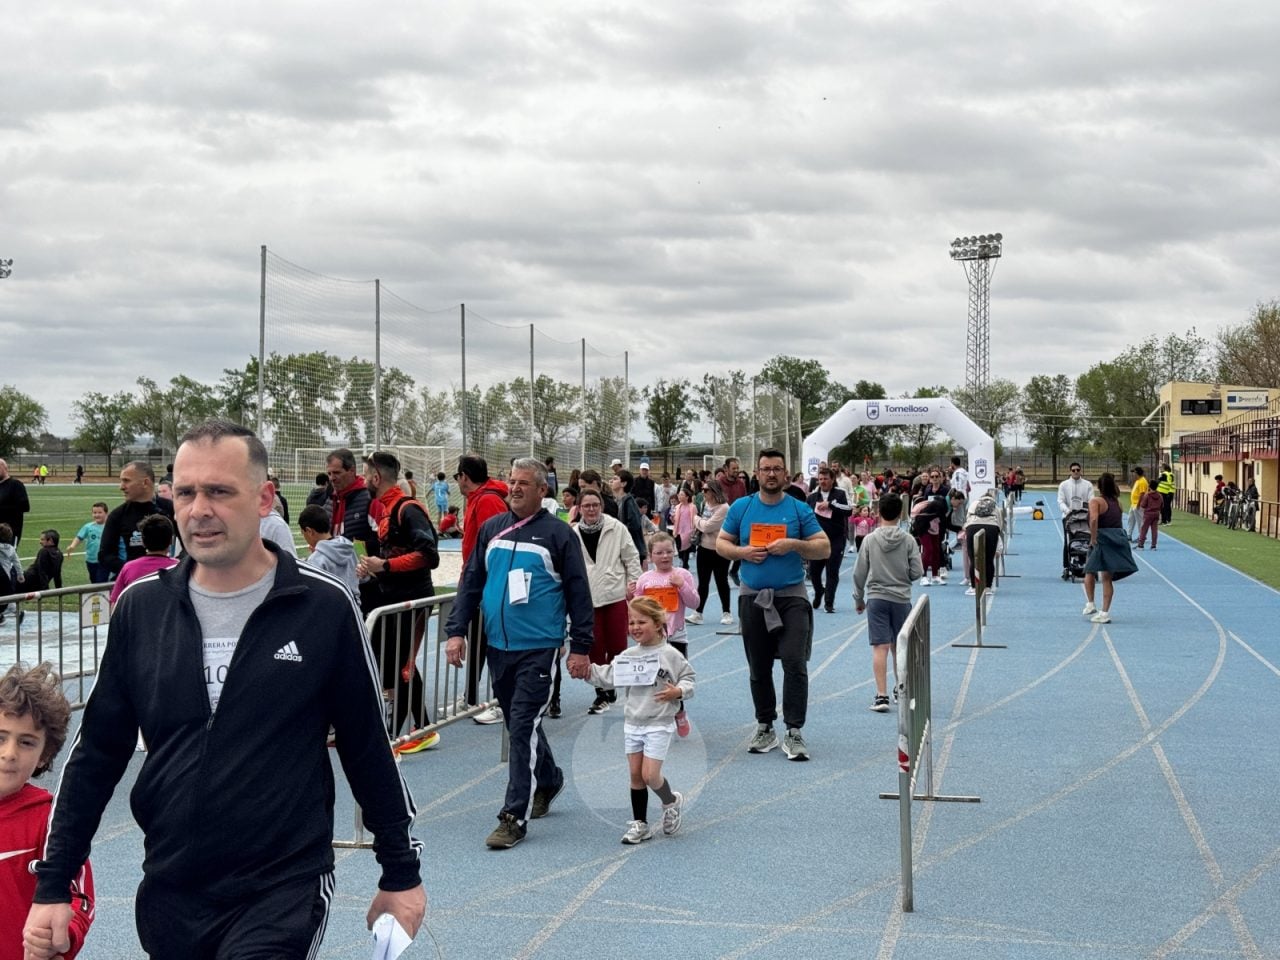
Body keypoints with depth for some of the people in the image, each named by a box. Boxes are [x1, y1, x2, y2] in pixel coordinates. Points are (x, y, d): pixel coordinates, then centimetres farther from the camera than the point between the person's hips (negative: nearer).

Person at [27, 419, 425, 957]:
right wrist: (54, 882, 6)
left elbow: (369, 748, -1)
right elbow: (97, 753, 8)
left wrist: (401, 873, 5)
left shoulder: (324, 607, -9)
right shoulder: (141, 608, 0)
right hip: (168, 896, 4)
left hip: (285, 892, -4)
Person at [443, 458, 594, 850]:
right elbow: (471, 582, 12)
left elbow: (578, 593, -2)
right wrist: (456, 630, 3)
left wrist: (580, 648, -5)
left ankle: (515, 817, -6)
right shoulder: (491, 529, 9)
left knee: (524, 728, -10)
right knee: (517, 725, 17)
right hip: (498, 646, 5)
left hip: (539, 648, -5)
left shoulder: (558, 534, -3)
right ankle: (548, 781, 40)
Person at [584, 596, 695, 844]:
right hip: (632, 723, 5)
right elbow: (608, 677, 7)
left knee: (650, 775, -8)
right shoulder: (627, 656, 6)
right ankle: (639, 824, 18)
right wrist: (588, 670, -6)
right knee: (635, 774, 8)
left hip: (659, 724, -5)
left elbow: (688, 678, -3)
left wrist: (678, 691, -21)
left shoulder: (670, 655, -8)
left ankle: (671, 801, 22)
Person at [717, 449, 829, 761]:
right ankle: (765, 727, 24)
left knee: (795, 663, -12)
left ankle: (794, 732, -6)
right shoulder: (741, 507, 5)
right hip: (753, 596, 2)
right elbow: (721, 543, 10)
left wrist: (794, 544, -15)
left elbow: (824, 548, 1)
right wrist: (742, 552, -10)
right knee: (759, 668, 11)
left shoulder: (799, 510, 1)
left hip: (792, 596, -2)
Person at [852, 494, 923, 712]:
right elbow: (917, 571, -5)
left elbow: (859, 573, 0)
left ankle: (882, 695, -12)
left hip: (876, 598, -1)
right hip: (901, 599, 1)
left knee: (880, 647, -4)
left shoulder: (870, 540, -4)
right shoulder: (908, 540, -5)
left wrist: (858, 599, 13)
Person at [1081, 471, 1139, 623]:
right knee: (1108, 578, 8)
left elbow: (1094, 519, -22)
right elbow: (1118, 521, 13)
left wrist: (1093, 539, -16)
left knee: (1090, 571, 16)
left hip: (1102, 538, -5)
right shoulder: (1117, 502, 14)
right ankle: (1105, 613, 5)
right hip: (1117, 540, 5)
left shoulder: (1096, 501, -6)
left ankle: (1090, 604, 10)